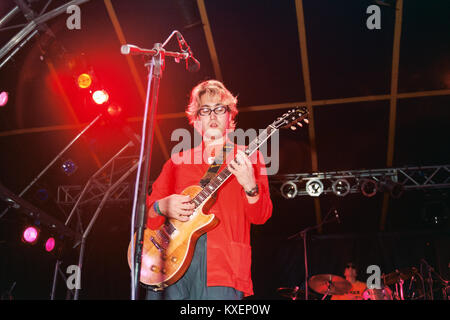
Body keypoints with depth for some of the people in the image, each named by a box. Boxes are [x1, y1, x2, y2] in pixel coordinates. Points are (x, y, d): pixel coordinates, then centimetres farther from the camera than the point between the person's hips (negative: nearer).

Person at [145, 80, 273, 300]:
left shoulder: (248, 157, 11)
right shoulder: (179, 159, 18)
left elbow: (261, 216, 1)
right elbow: (147, 209, 17)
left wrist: (250, 186, -18)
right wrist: (162, 207, -5)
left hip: (222, 266, -2)